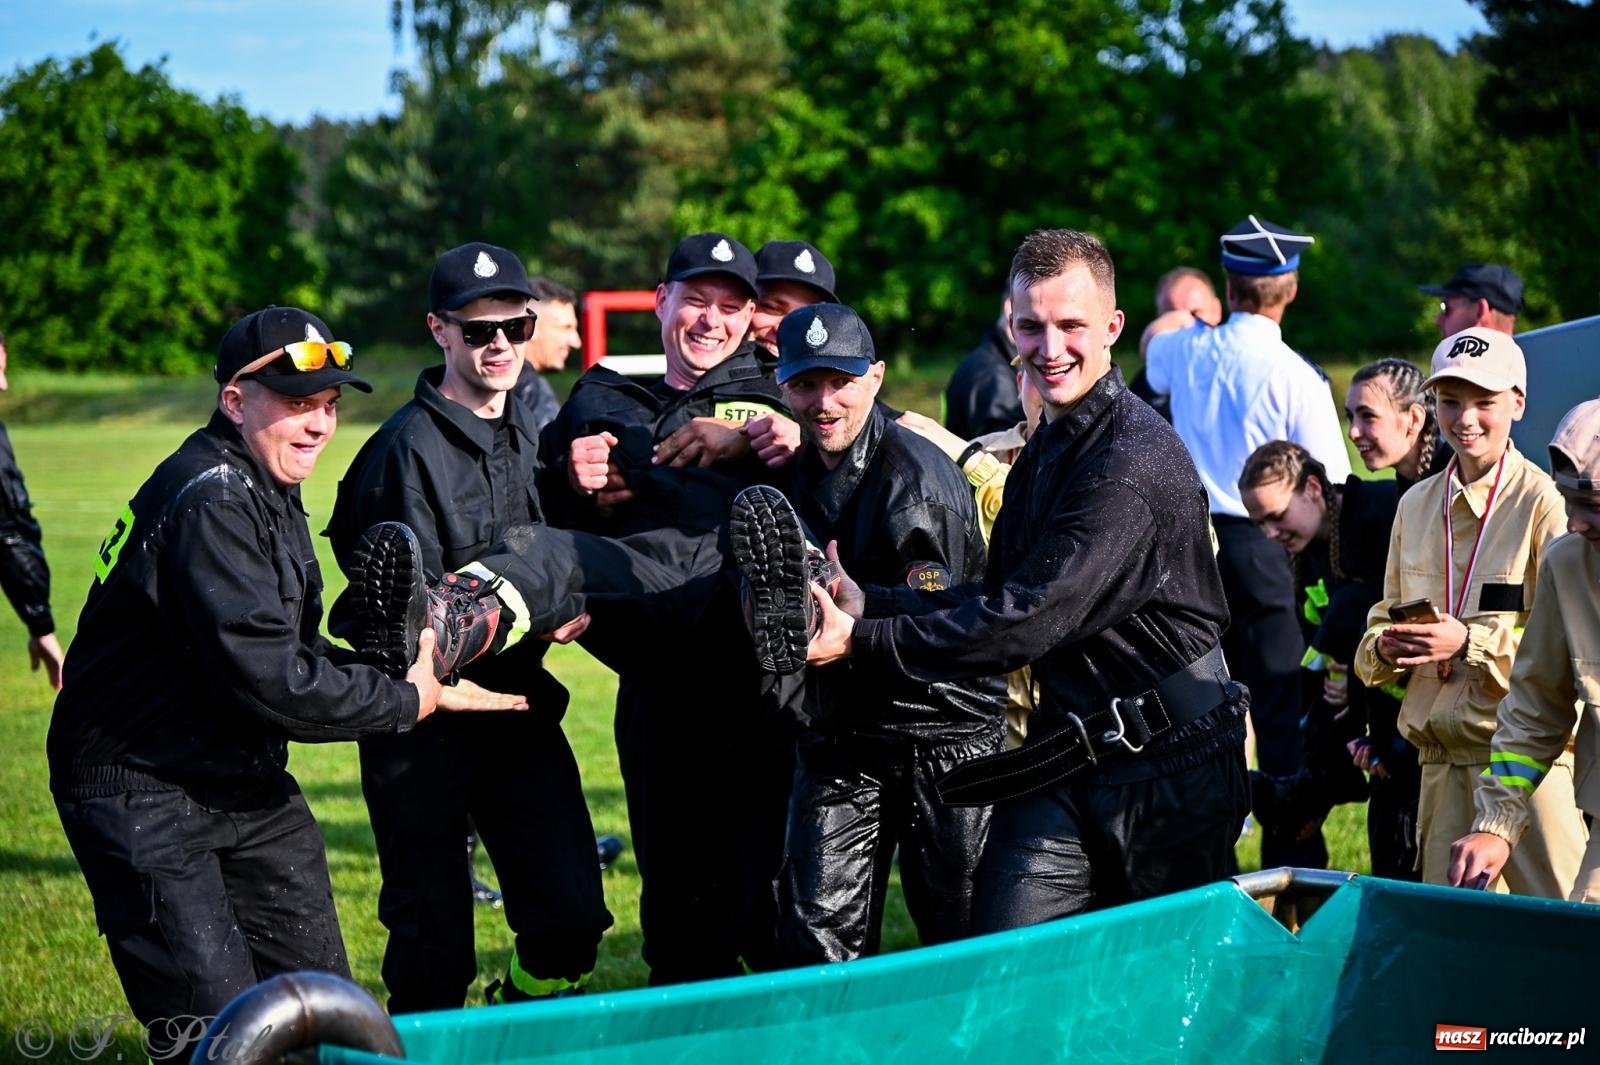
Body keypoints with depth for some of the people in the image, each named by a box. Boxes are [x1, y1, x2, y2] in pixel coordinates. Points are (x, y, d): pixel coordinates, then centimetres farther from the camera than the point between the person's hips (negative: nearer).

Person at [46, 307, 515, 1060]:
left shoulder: (268, 491, 11)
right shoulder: (211, 502, -23)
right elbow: (269, 679, -28)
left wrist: (393, 673, -3)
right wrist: (406, 701, -16)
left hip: (246, 783, 10)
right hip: (143, 792, -10)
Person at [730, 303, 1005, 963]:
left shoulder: (919, 477, -14)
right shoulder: (789, 469, 7)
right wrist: (772, 589, -12)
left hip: (945, 731, -5)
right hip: (840, 730, 6)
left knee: (963, 939, 0)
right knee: (816, 935, 0)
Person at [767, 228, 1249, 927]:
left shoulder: (1135, 461, -19)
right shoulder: (1043, 452, 14)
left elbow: (1027, 623, -22)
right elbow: (999, 599, 15)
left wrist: (862, 642, -18)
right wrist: (869, 604, 1)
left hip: (1169, 767, -8)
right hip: (1065, 761, 8)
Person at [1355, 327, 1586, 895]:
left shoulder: (1543, 502, -7)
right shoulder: (1417, 504, 13)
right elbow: (1386, 615, 21)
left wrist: (1469, 641, -20)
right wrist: (1384, 647, -2)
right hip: (1443, 760, 6)